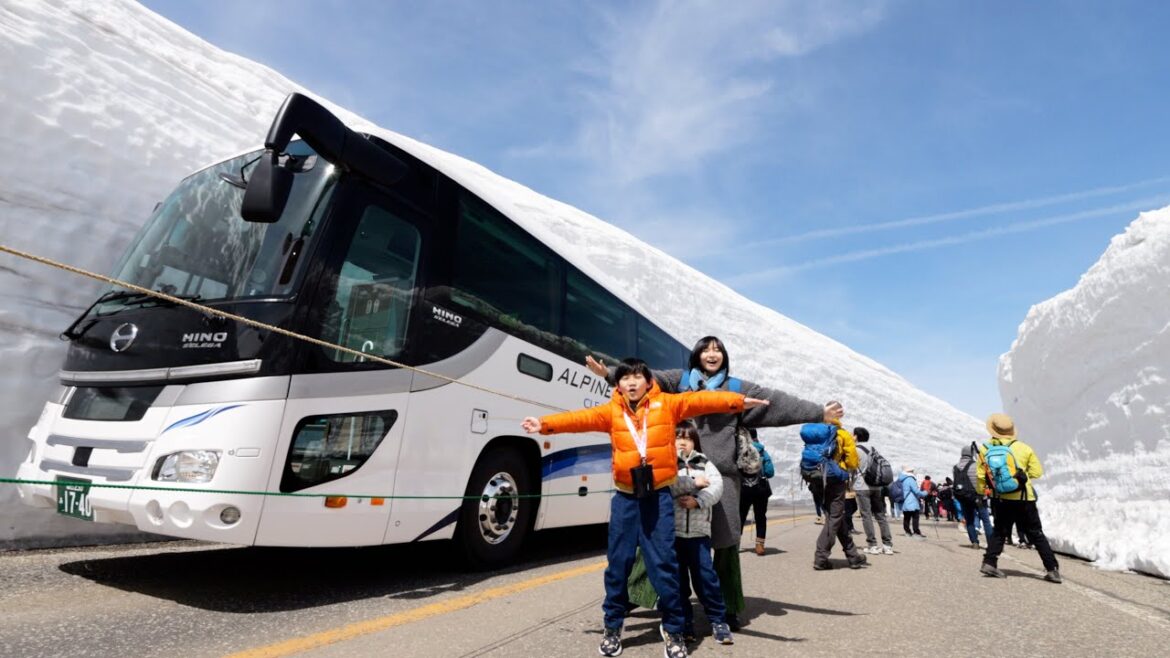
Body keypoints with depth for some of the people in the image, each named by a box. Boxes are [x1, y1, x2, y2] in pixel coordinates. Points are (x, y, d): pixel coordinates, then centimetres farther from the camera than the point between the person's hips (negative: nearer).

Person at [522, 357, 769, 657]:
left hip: (658, 495, -1)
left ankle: (673, 629, 21)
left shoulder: (666, 404, -1)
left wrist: (737, 401, -20)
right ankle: (612, 627, 26)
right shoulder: (611, 411, 2)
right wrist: (545, 424, -18)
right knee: (618, 562, 8)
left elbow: (699, 400, -10)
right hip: (625, 496, 2)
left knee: (664, 562, 2)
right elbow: (580, 418, -7)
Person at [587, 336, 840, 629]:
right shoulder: (680, 380, 11)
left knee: (726, 542, 4)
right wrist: (610, 374, -15)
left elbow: (777, 401, 12)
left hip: (721, 473, 1)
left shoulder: (737, 387, 15)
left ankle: (729, 608, 20)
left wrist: (820, 413, 7)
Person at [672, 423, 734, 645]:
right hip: (671, 529, -1)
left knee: (706, 575, 1)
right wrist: (693, 483, -11)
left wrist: (698, 501, -19)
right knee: (677, 578, 7)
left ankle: (718, 620, 16)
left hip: (699, 530, 1)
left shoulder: (704, 463, 11)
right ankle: (684, 622, 21)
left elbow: (717, 486, -4)